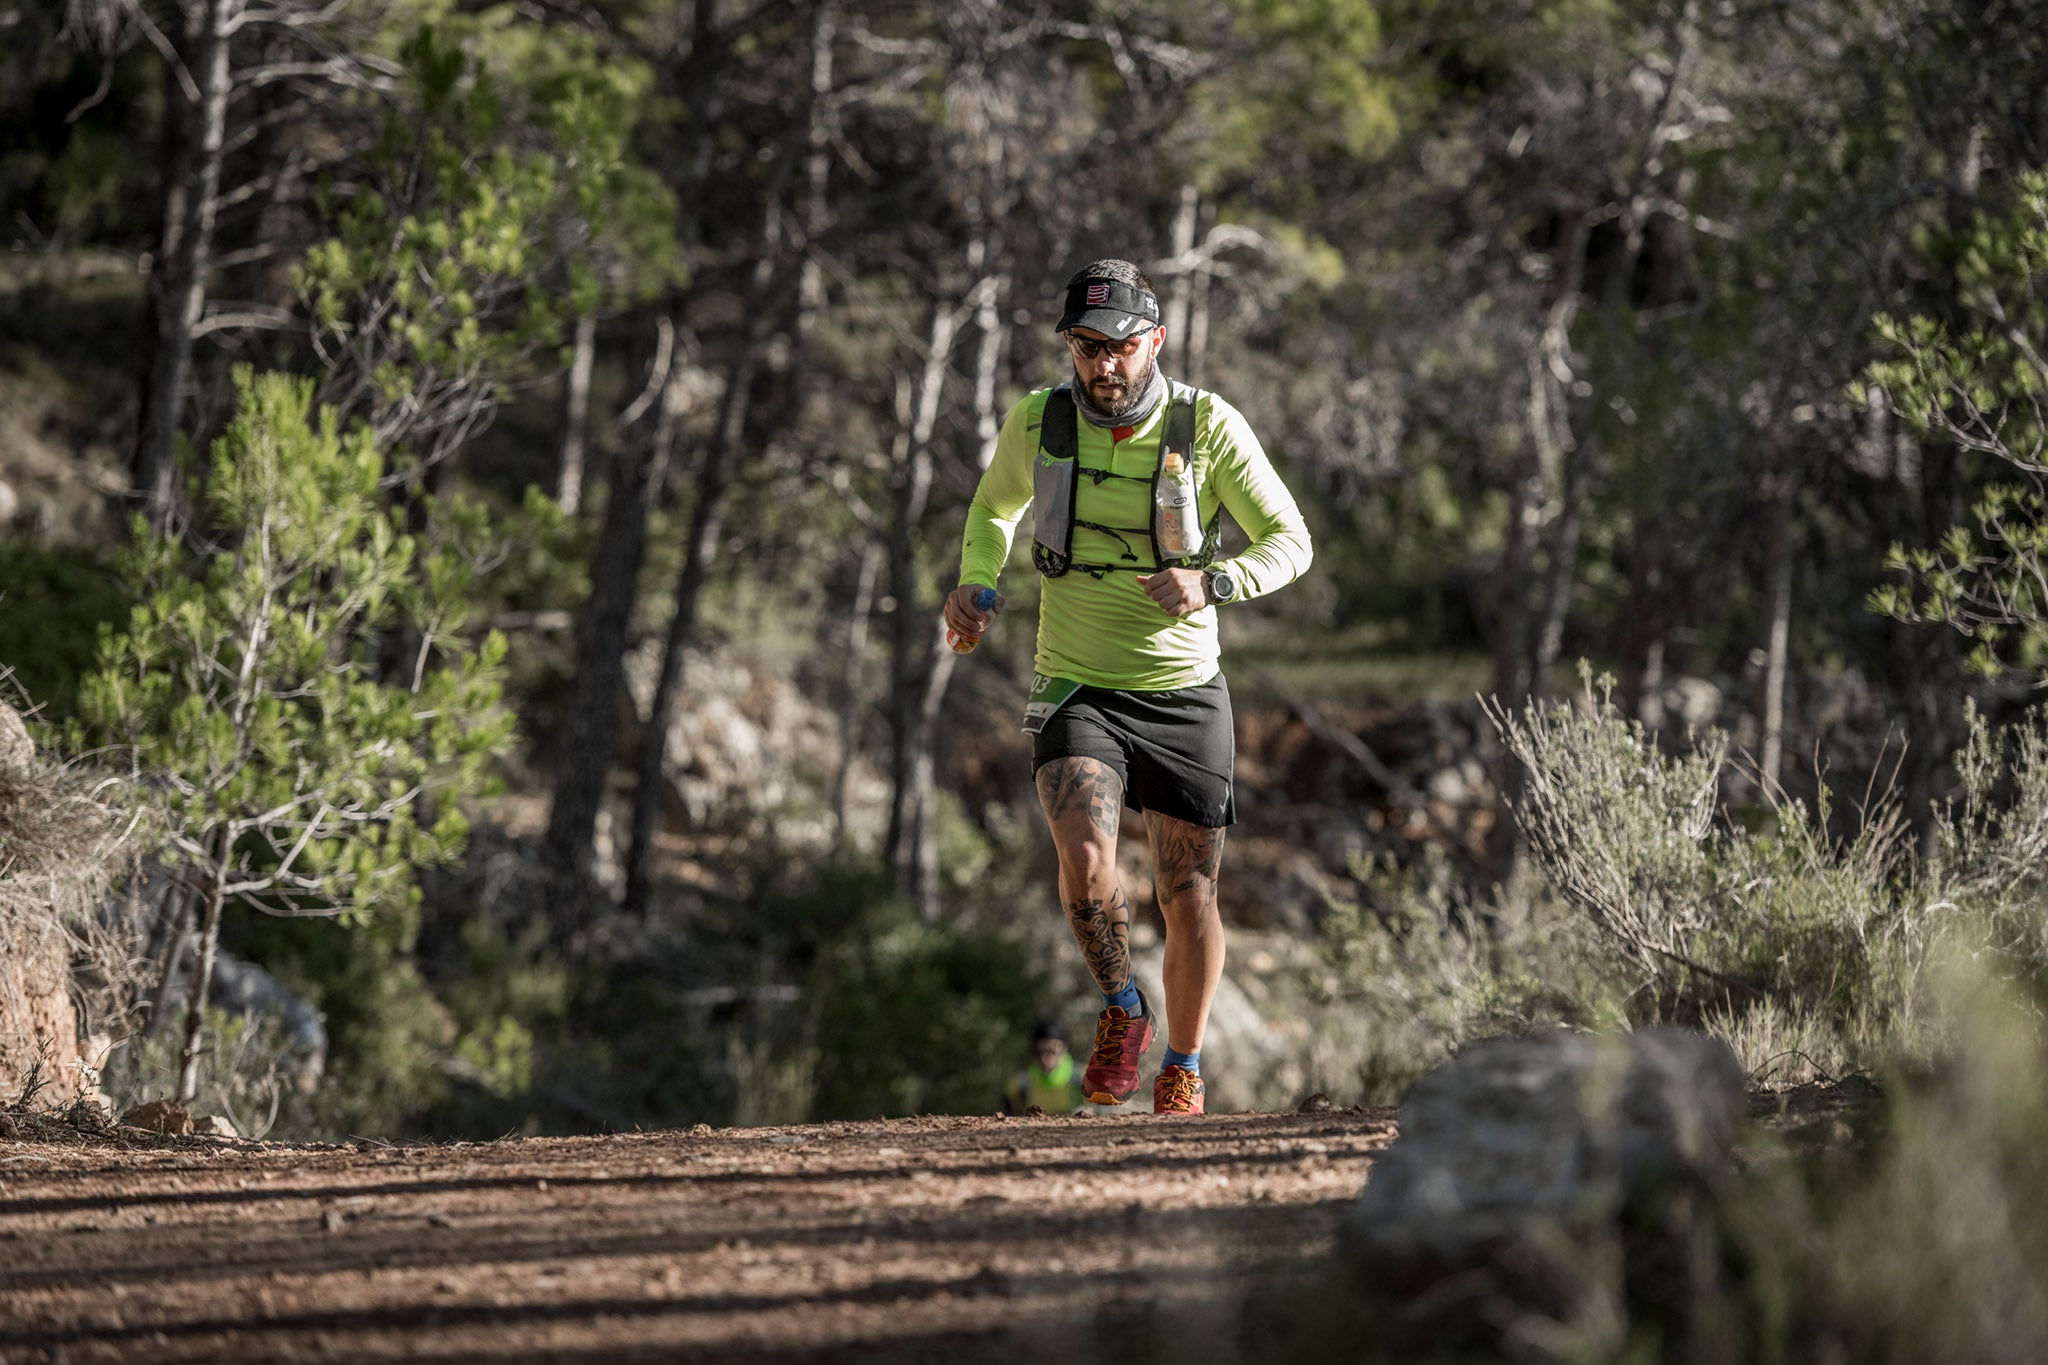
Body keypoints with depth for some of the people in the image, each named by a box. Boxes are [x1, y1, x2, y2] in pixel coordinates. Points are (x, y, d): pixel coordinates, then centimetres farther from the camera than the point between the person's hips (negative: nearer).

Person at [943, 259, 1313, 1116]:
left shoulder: (1207, 426, -11)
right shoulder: (1037, 424, -7)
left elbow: (1289, 542, -5)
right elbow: (996, 506, 16)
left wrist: (1211, 585, -24)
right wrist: (975, 585, -3)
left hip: (1184, 693, 0)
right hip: (1077, 692, 0)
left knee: (1190, 898, 6)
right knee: (1086, 859, -25)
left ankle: (1183, 1072, 28)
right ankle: (1121, 1010, 2)